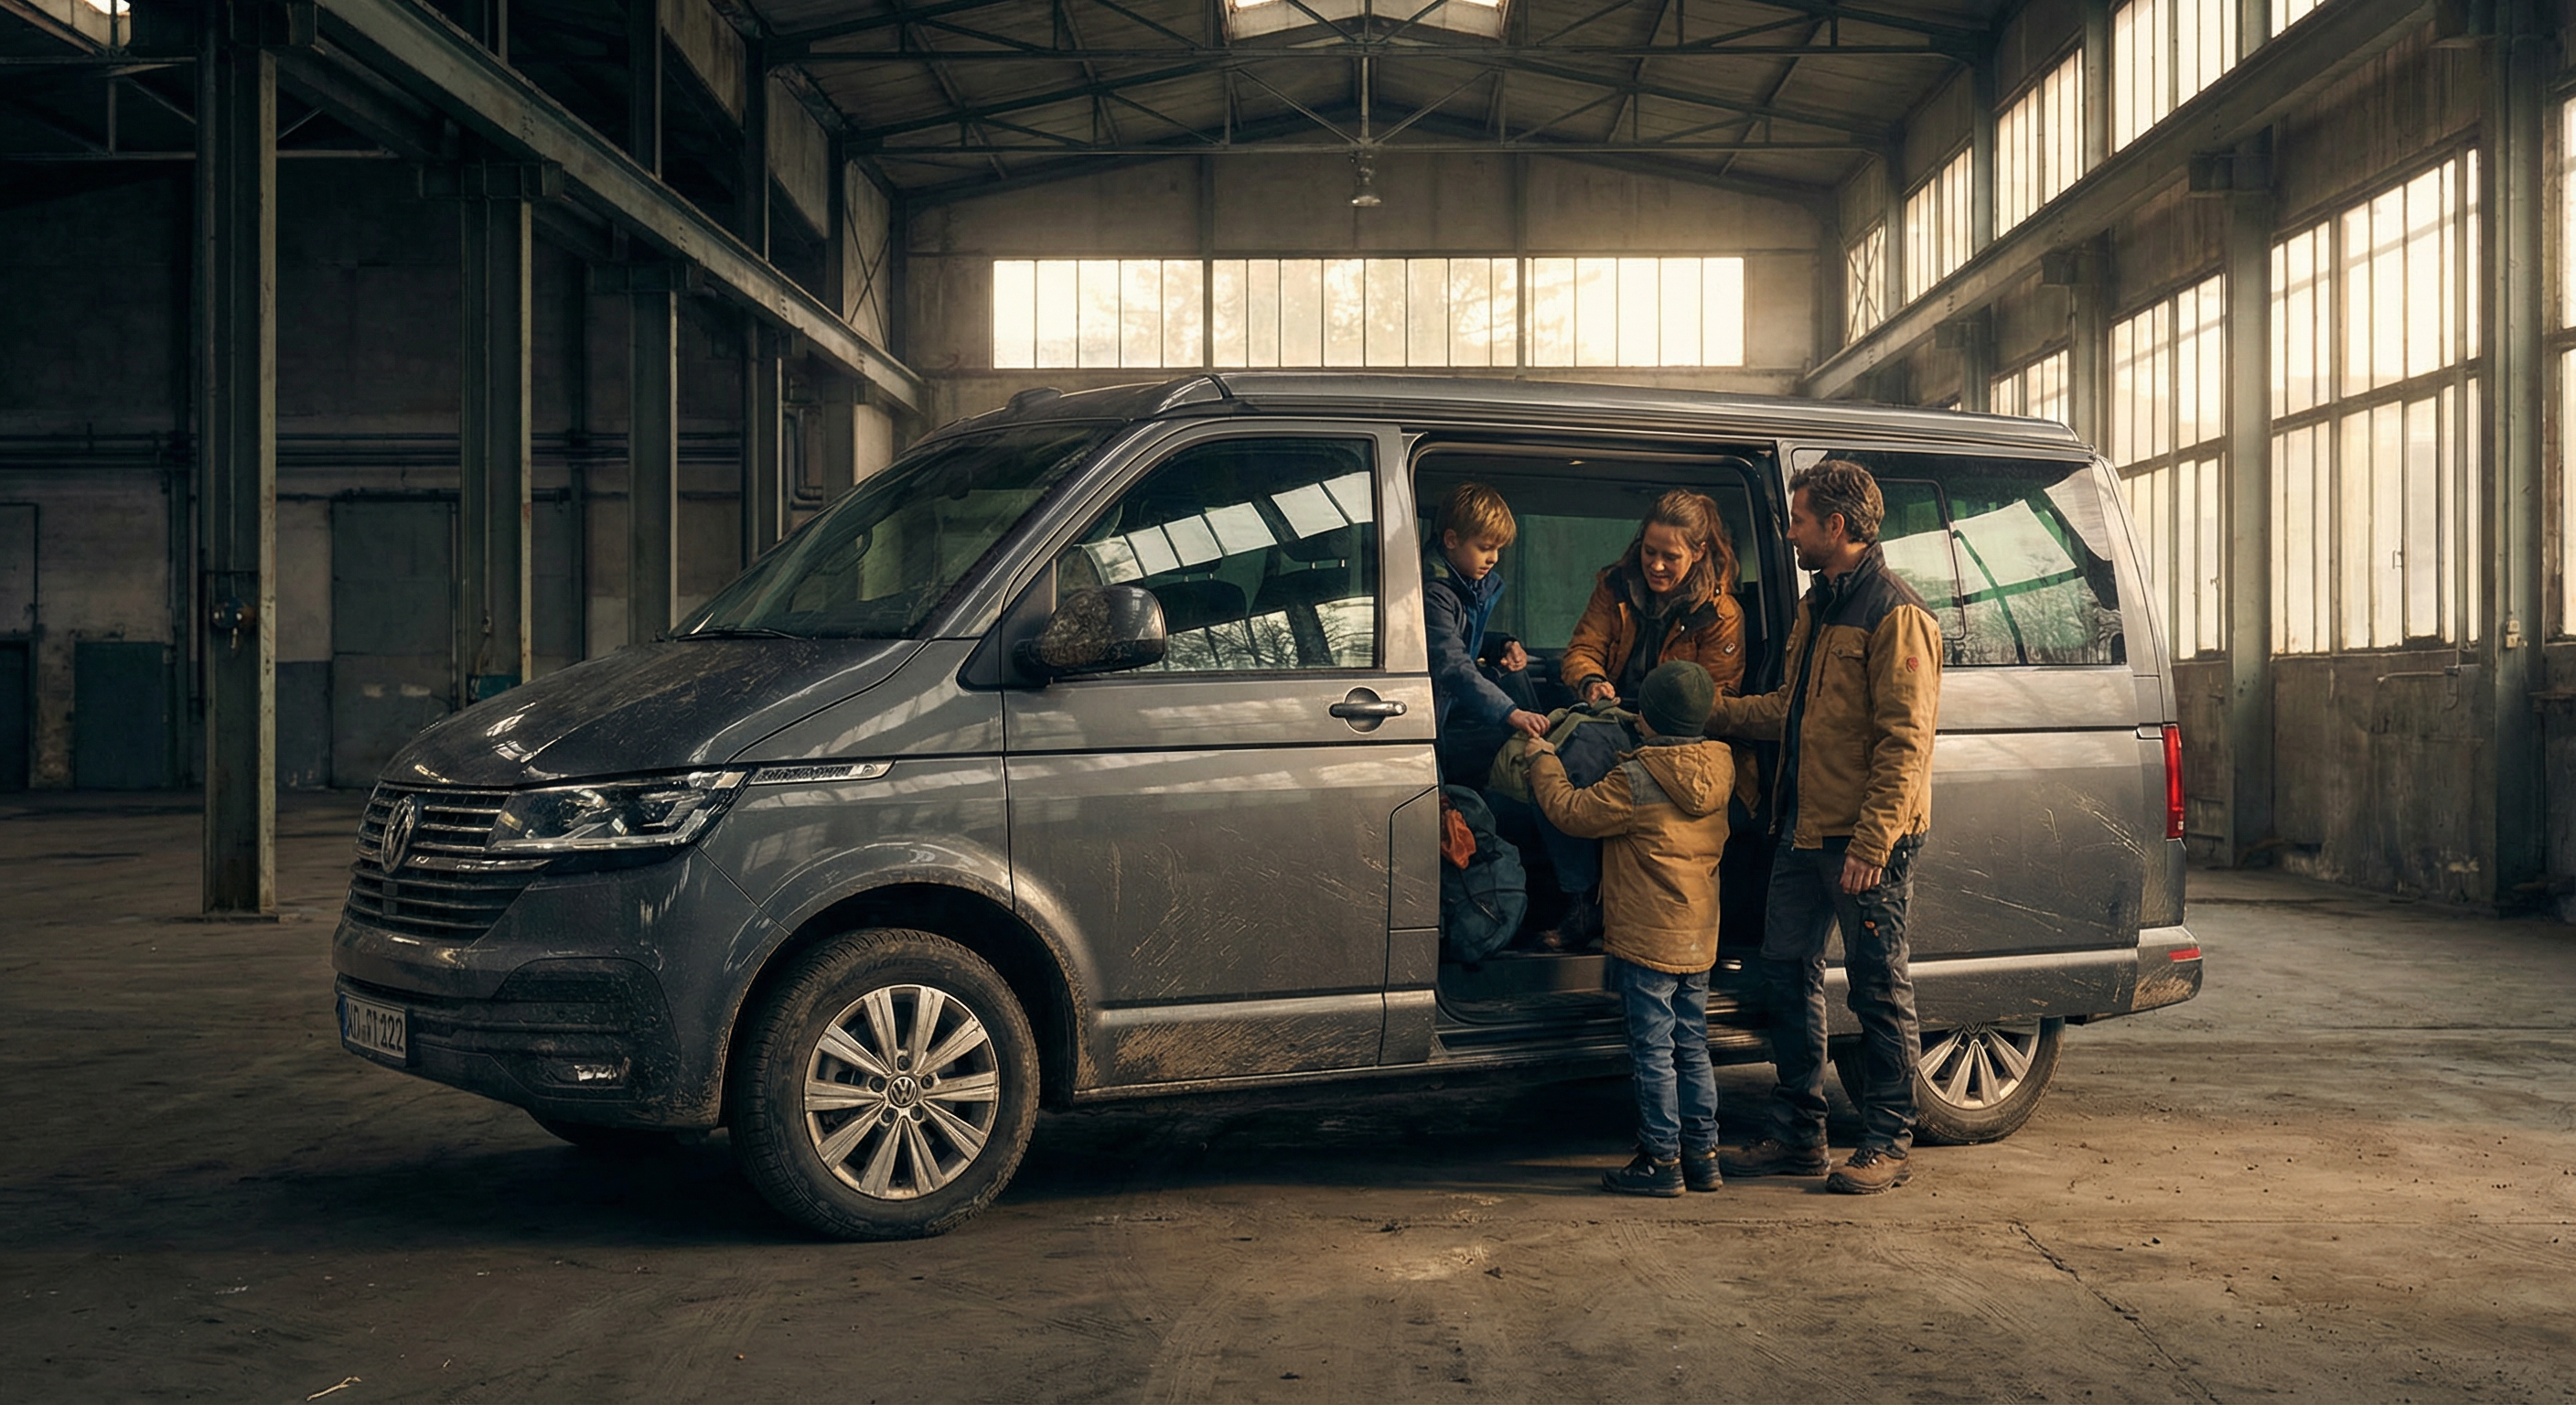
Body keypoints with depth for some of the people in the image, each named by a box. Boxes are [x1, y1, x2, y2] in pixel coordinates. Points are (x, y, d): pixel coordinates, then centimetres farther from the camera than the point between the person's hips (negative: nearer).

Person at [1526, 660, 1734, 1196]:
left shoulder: (1637, 780, -19)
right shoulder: (1718, 770, 3)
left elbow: (1572, 811, -11)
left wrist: (1543, 760, 3)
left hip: (1646, 940, -7)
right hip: (1699, 940, 7)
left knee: (1653, 1051, -1)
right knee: (1691, 1048, 14)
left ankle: (1661, 1161, 3)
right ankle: (1701, 1154, 18)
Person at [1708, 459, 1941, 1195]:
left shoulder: (1895, 615, -13)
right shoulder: (1818, 607, 16)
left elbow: (1905, 740, -18)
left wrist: (1871, 843, -22)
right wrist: (1710, 711, 16)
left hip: (1865, 838, -9)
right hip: (1806, 830, 9)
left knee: (1878, 989, 1)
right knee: (1786, 971, 12)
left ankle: (1888, 1145, 11)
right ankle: (1798, 1134, 22)